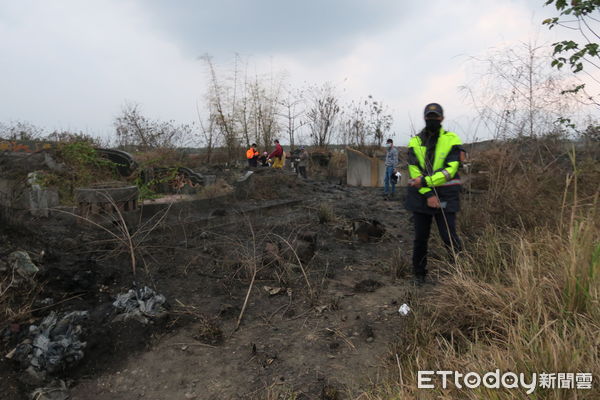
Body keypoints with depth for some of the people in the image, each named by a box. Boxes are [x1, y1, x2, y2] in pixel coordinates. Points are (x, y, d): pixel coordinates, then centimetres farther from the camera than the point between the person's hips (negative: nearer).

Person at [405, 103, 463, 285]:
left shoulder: (452, 140, -2)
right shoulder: (414, 142, 4)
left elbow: (451, 169, -12)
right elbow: (414, 171, -4)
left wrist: (425, 181, -22)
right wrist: (428, 194, -14)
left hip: (445, 196, -2)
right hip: (420, 195, 3)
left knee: (449, 237, -4)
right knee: (420, 237, 10)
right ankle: (419, 273, 25)